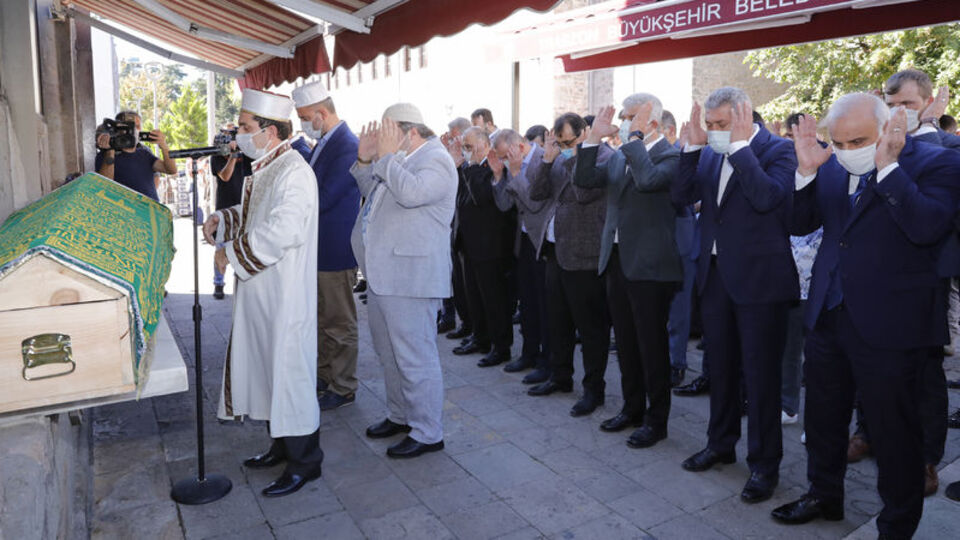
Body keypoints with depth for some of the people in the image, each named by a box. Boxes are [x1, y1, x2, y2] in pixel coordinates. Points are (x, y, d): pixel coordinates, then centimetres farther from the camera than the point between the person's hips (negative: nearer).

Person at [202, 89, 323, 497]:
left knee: (287, 368, -1)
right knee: (267, 365, 17)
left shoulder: (292, 172, -18)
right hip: (261, 290, 10)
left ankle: (305, 459, 13)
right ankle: (282, 444, 33)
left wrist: (231, 253, -17)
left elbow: (280, 231, -27)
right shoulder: (265, 169, 13)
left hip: (284, 293, -10)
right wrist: (222, 219, 7)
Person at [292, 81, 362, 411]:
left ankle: (343, 389, 17)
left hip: (335, 250, -10)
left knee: (339, 323, 3)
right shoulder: (323, 142, 10)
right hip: (318, 248, 10)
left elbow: (323, 198, -25)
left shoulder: (347, 146, -20)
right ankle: (323, 375, 35)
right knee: (320, 318, 20)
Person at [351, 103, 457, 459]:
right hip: (382, 272, 10)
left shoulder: (436, 160, -11)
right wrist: (365, 159, 9)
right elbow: (369, 192, 22)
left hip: (409, 277, -10)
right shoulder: (398, 159, 18)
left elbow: (411, 193, -29)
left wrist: (386, 156, -18)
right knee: (389, 353, 20)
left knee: (415, 357, -4)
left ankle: (428, 433, 9)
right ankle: (400, 415, 36)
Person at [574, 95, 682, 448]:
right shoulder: (621, 155, 13)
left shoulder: (671, 156, -10)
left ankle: (656, 420, 19)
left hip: (650, 264, -7)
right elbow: (584, 180, 5)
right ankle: (633, 407, 33)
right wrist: (595, 136, 0)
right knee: (626, 341, 17)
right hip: (617, 260, 8)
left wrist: (635, 137, -20)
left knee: (652, 344, 4)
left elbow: (648, 181, -30)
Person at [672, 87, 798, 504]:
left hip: (759, 278, -6)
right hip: (716, 275, 6)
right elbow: (682, 196, -1)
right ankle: (721, 443, 35)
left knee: (760, 373, 3)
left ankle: (764, 464, 18)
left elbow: (768, 198, -25)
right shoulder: (710, 155, 8)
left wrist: (741, 146, -20)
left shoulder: (777, 150, -9)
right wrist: (693, 146, -9)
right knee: (720, 367, 18)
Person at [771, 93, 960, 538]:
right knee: (823, 416, 19)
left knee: (893, 429, 8)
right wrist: (807, 170, -9)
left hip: (888, 322, -5)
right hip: (827, 314, 6)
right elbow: (801, 224, 4)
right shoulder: (831, 167, 5)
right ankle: (824, 495, 40)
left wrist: (886, 165, -25)